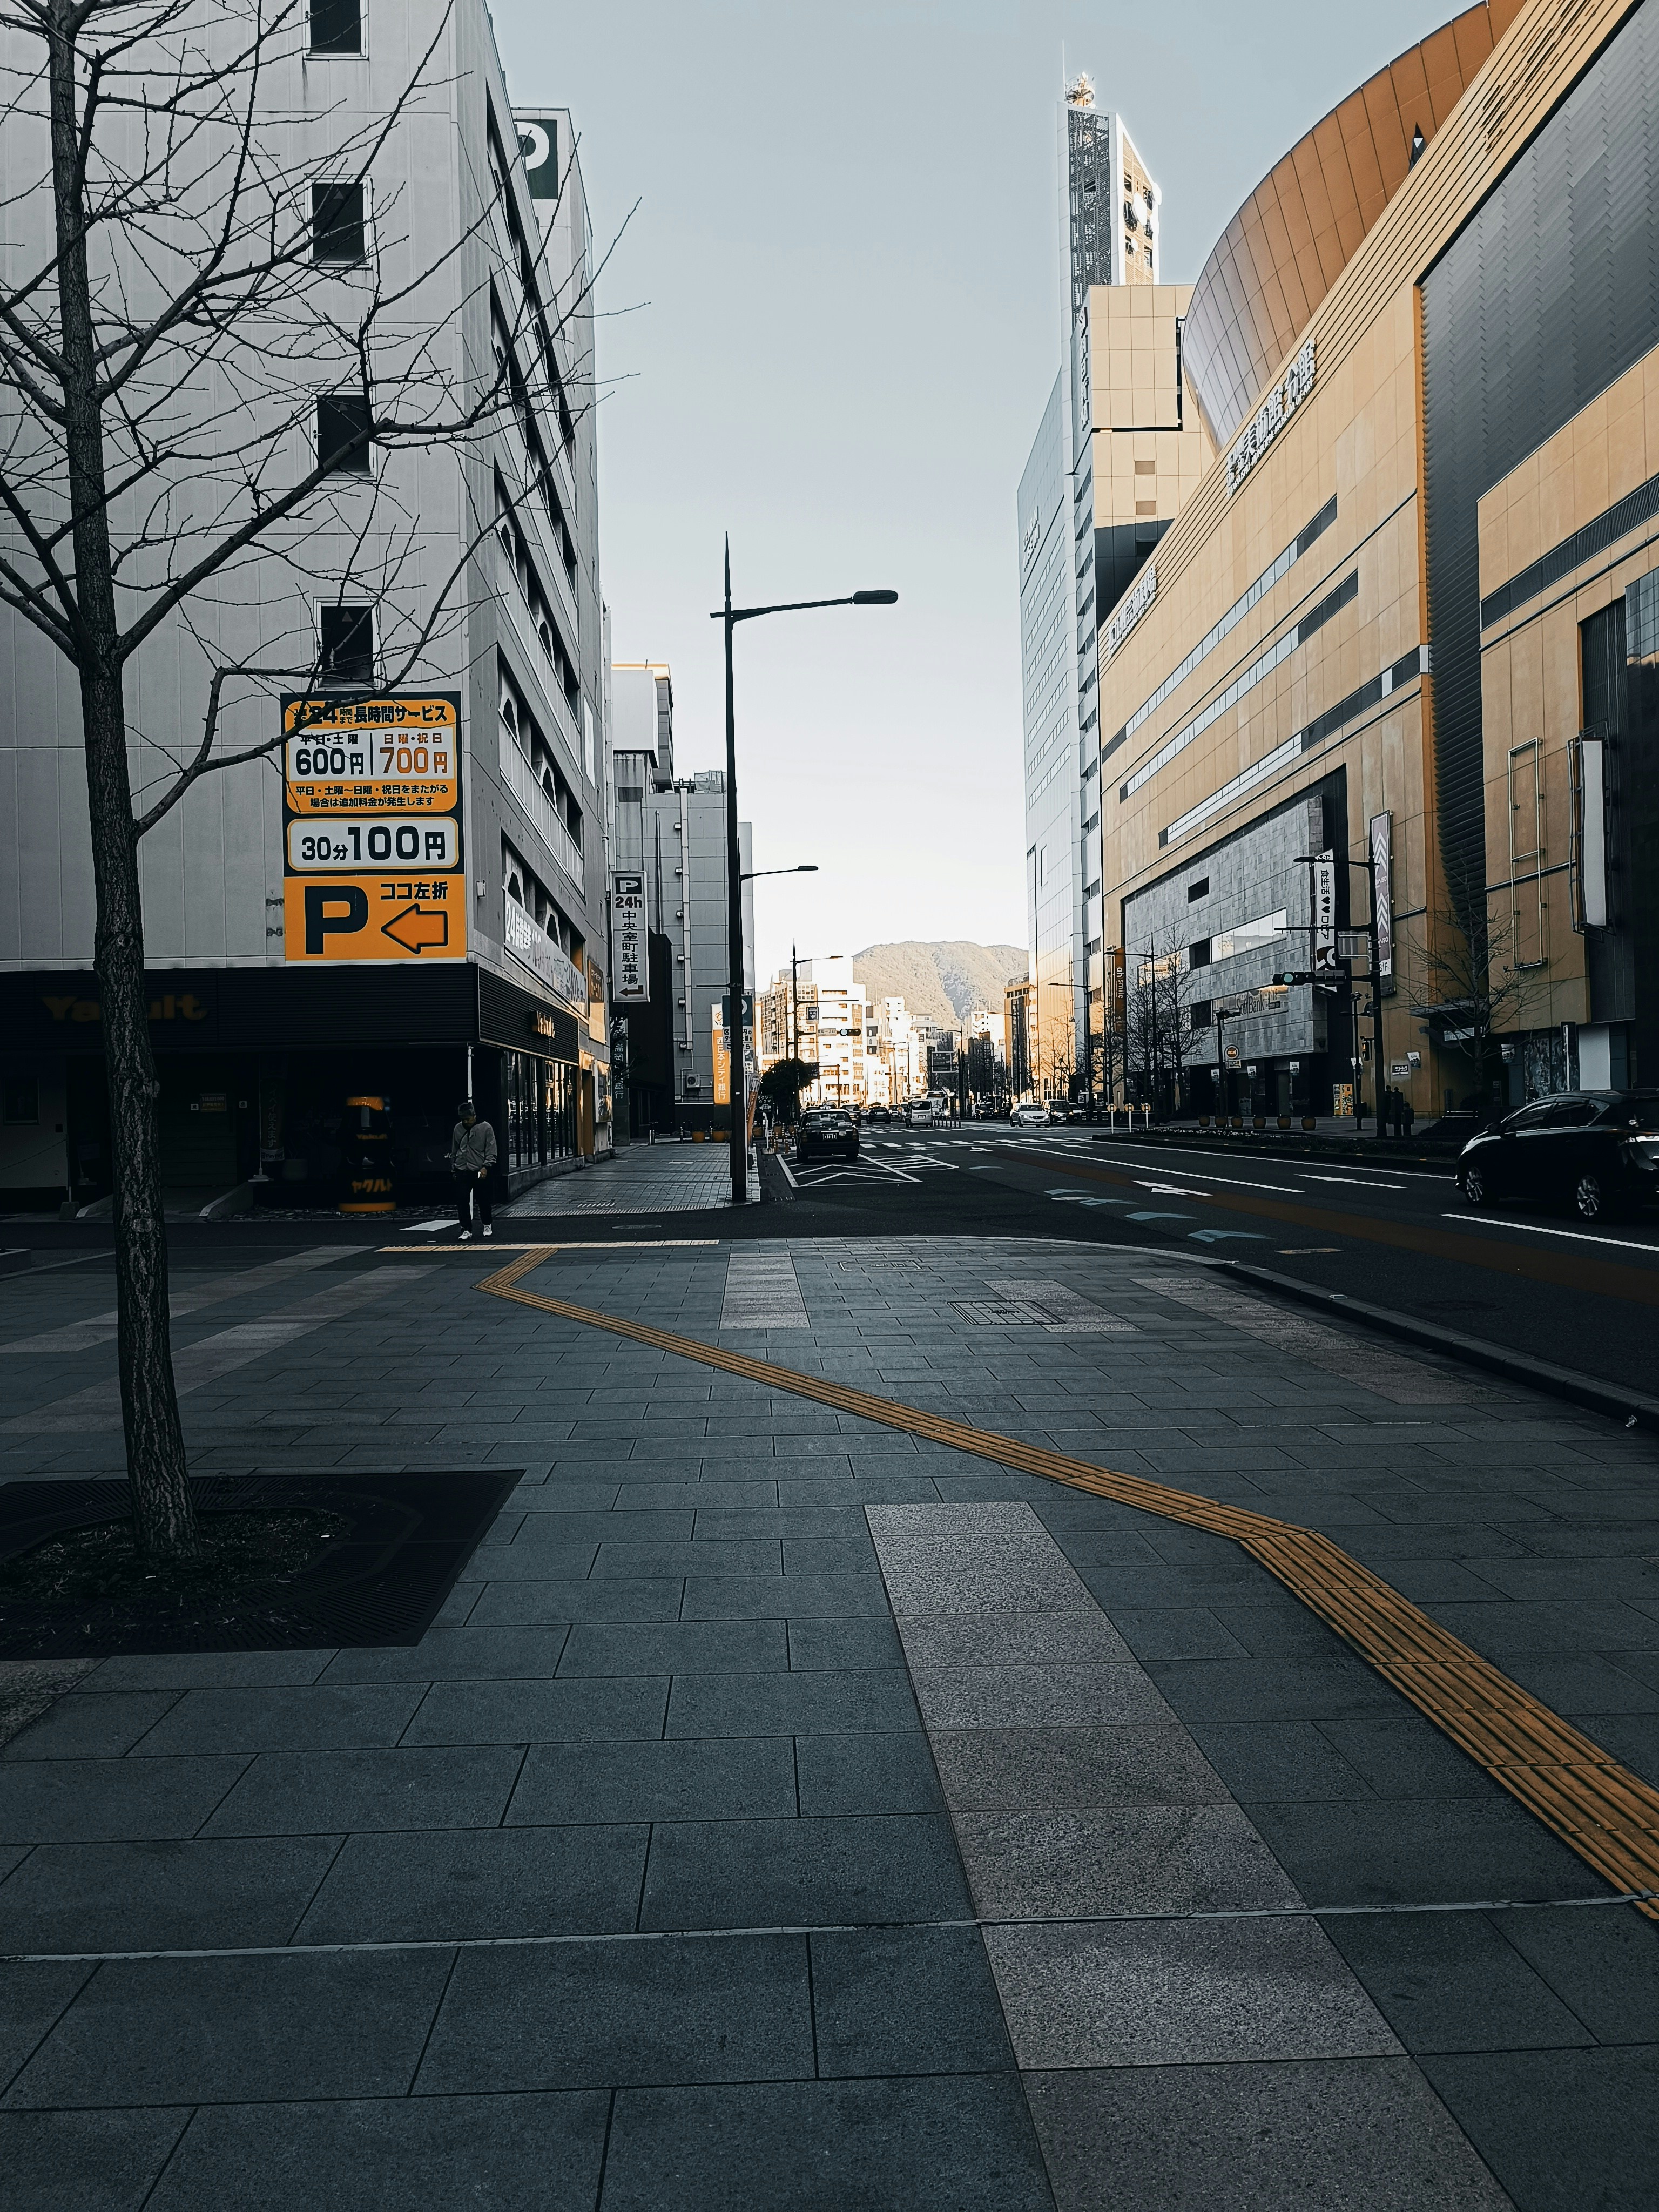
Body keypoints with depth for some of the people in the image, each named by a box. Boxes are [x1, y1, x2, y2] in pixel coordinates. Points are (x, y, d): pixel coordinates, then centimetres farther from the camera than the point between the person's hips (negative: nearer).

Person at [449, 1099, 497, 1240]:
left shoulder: (485, 1128, -4)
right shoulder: (458, 1129, 8)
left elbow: (491, 1151, -6)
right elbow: (454, 1151, 16)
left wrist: (486, 1166, -16)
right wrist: (453, 1169, 15)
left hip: (480, 1171, -3)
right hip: (462, 1171, 3)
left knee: (483, 1201, 7)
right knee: (462, 1201, -6)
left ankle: (488, 1225, 29)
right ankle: (466, 1230, 0)